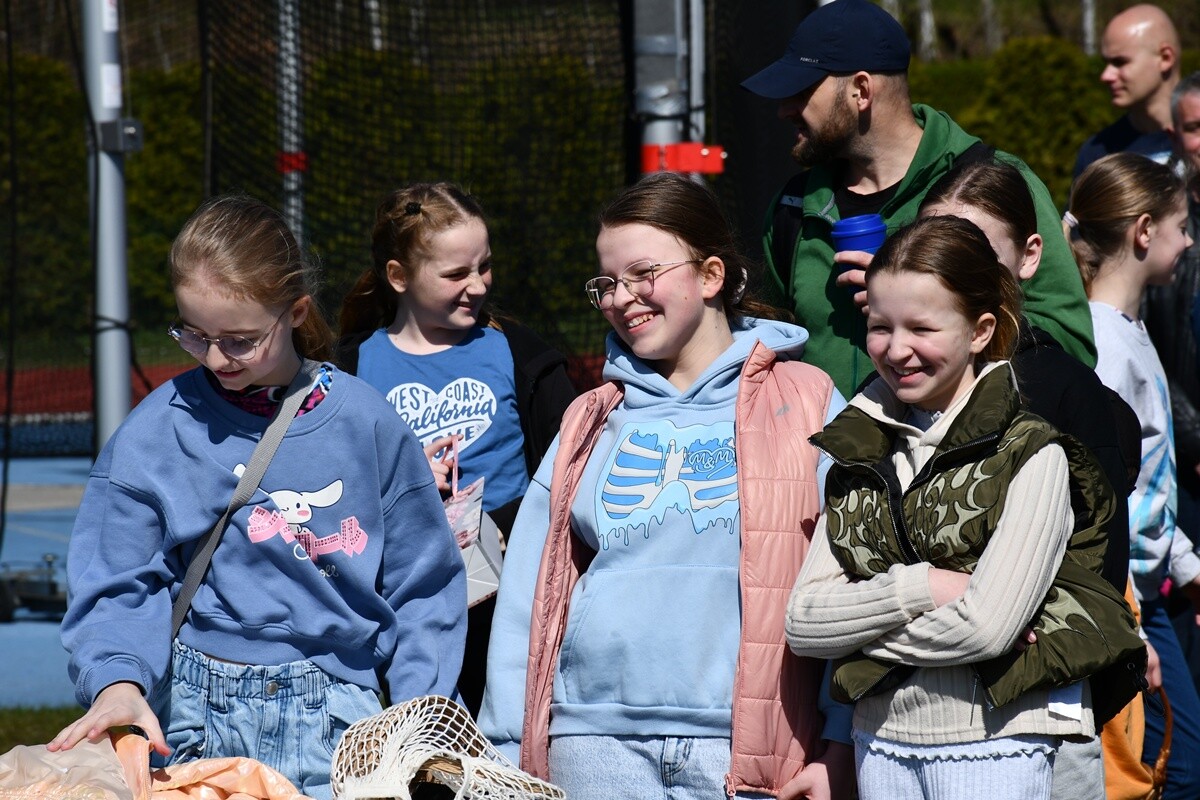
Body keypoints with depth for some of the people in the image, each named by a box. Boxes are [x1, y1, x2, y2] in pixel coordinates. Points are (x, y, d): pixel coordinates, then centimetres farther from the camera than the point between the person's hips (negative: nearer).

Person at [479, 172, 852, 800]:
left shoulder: (801, 406, 5)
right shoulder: (592, 421, 15)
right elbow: (529, 595, 12)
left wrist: (838, 745, -8)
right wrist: (507, 745, 4)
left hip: (745, 745, -3)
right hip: (597, 740, 3)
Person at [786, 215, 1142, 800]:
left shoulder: (1032, 455, -8)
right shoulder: (860, 452, 9)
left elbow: (986, 626, -17)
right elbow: (802, 624, 1)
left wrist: (864, 624, -6)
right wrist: (917, 588, -12)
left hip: (995, 748, -5)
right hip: (881, 745, 5)